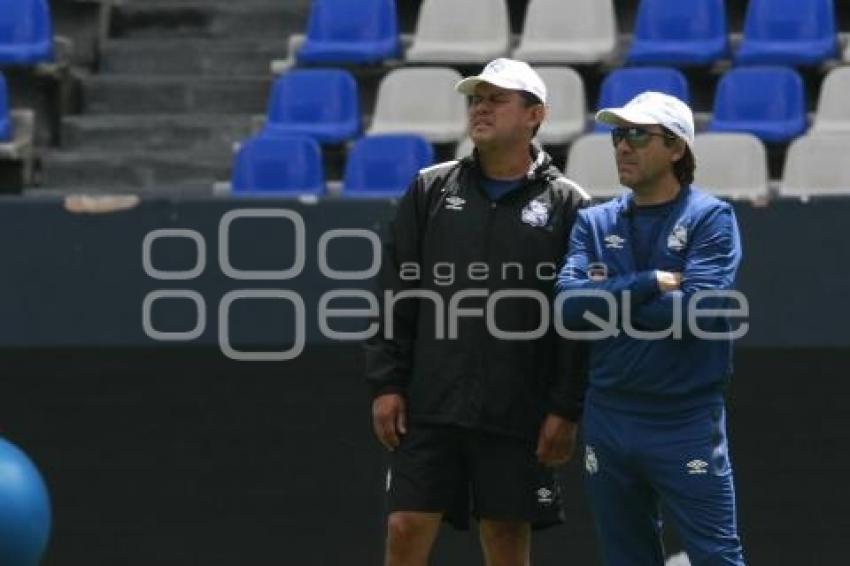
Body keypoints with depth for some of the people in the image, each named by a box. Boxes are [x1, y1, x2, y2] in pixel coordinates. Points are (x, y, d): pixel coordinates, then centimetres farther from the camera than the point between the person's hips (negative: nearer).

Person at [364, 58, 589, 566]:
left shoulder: (566, 205, 2)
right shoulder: (431, 190, 10)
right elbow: (396, 295, 10)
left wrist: (567, 410, -7)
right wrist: (386, 384, 1)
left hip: (517, 415, -2)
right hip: (429, 408, 2)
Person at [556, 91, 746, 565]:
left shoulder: (711, 219, -3)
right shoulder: (594, 223, 10)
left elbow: (694, 311, -16)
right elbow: (569, 304, -5)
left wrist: (608, 299, -7)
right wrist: (650, 284, -12)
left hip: (686, 423, -5)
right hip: (608, 419, 5)